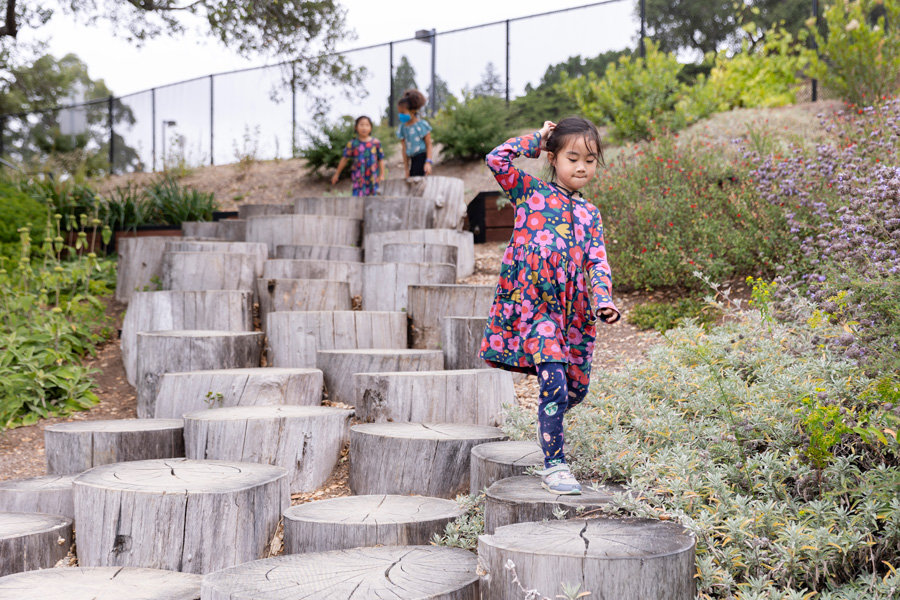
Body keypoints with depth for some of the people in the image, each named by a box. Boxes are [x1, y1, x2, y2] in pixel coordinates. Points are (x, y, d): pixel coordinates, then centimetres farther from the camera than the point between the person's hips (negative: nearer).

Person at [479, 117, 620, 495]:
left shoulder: (589, 213, 16)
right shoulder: (530, 191, 6)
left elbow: (597, 261, 6)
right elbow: (497, 159, -8)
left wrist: (604, 300, -12)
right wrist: (537, 139, 4)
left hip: (572, 306, 5)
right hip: (532, 301, -5)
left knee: (577, 387, 9)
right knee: (554, 380, -16)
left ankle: (548, 431, 40)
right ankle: (553, 465, -7)